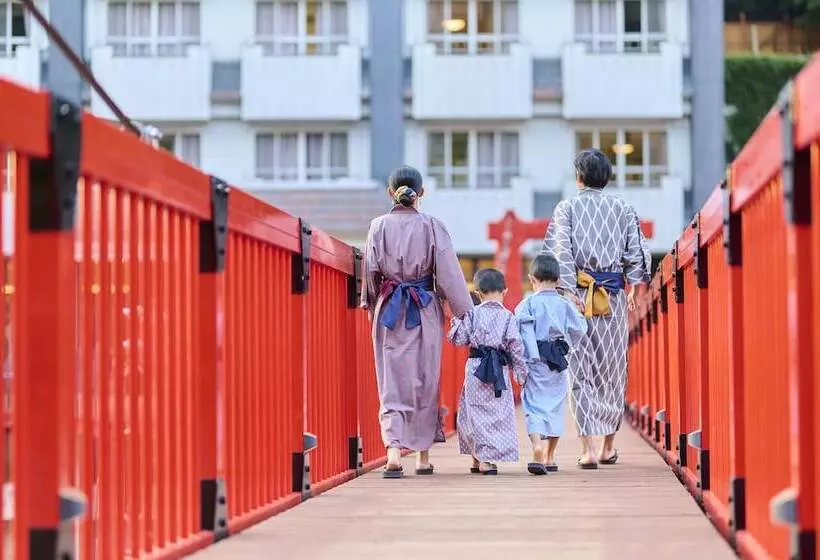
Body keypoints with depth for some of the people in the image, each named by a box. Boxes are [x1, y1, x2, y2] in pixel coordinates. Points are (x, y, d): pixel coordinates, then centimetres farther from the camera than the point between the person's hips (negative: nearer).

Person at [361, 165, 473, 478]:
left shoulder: (379, 227, -2)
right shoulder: (432, 227, -4)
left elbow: (371, 271, 2)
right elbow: (449, 273, -4)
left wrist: (372, 306, 18)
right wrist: (464, 312, 2)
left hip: (389, 310, 0)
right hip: (425, 311, 0)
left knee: (392, 382, 1)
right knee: (425, 381, 11)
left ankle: (393, 449, -18)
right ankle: (423, 455, 19)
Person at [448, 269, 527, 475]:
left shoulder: (472, 314, -2)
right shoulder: (508, 317, -1)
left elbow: (459, 339, -2)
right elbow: (516, 346, -3)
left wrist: (456, 321, 15)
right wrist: (520, 371, 4)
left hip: (476, 367, 0)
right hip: (500, 370, 0)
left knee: (476, 412, 8)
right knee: (498, 413, 5)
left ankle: (478, 458, 9)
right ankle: (486, 459, 0)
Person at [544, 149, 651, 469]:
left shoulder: (566, 208, 1)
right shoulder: (623, 209, 5)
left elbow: (560, 249, -9)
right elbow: (636, 253, 2)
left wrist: (569, 291, -12)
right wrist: (631, 291, 10)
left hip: (578, 295, -1)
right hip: (613, 297, 2)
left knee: (580, 372, 1)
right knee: (612, 370, 12)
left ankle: (588, 449, -9)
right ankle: (609, 447, 20)